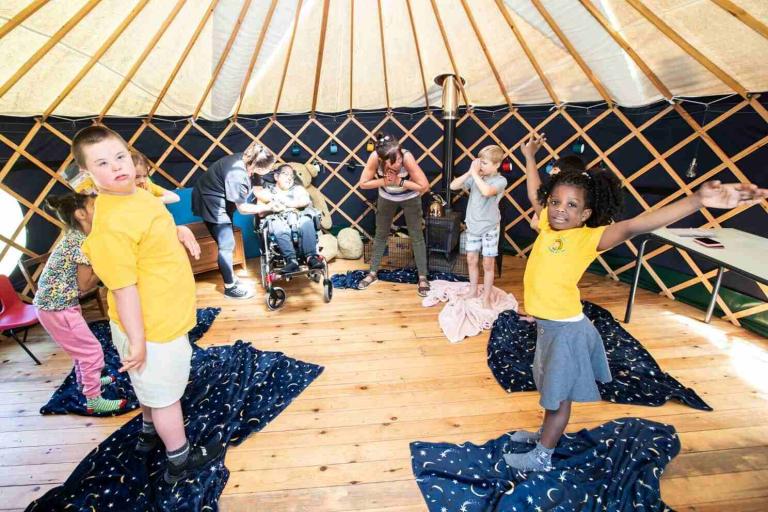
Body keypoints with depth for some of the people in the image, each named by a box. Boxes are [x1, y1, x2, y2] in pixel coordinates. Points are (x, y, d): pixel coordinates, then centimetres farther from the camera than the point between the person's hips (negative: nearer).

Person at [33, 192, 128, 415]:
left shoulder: (75, 237, 5)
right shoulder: (83, 243, -23)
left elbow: (81, 281, 6)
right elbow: (84, 285, -18)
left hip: (58, 302, 10)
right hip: (57, 308, -10)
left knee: (82, 346, 27)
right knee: (92, 350, 1)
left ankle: (85, 381, 48)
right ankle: (93, 400, 14)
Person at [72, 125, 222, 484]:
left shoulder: (139, 194, 1)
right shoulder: (110, 223, -28)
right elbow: (123, 287, -25)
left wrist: (179, 232, 7)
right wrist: (137, 339, -20)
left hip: (164, 317, 9)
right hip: (151, 327, -9)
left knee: (152, 387, 30)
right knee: (164, 393, 12)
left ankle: (149, 433, 56)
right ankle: (180, 461, 35)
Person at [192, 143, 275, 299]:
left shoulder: (248, 162, -10)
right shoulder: (237, 176, -34)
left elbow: (258, 189, 0)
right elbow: (242, 208, -25)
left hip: (221, 202, 9)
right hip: (211, 203, -9)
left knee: (227, 243, 14)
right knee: (226, 245, -6)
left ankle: (231, 278, 27)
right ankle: (230, 287, 5)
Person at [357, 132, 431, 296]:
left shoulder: (407, 156, -35)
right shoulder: (375, 157, -30)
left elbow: (425, 186, -33)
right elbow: (363, 183, -22)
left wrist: (399, 181, -34)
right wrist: (384, 181, -32)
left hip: (410, 198, -2)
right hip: (386, 198, 2)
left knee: (416, 236, 2)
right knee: (380, 234, 12)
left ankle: (422, 277, 14)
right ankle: (372, 273, 27)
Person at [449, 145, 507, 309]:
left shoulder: (500, 180, -15)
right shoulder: (475, 177, 0)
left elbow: (486, 191, -36)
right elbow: (453, 186, -5)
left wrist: (475, 173, -25)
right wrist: (469, 172, -14)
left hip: (489, 227, -5)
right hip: (472, 225, 5)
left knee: (488, 264, 4)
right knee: (471, 260, 14)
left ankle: (486, 298, 16)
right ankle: (473, 290, 31)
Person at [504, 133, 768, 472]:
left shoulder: (588, 238, -17)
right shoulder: (547, 224, 1)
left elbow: (634, 226, -32)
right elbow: (534, 194, 17)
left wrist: (698, 200, -45)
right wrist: (529, 157, 26)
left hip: (566, 328, -6)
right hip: (545, 324, 7)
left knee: (559, 395, 13)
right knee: (550, 389, 26)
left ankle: (542, 457, 31)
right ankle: (547, 433, 48)